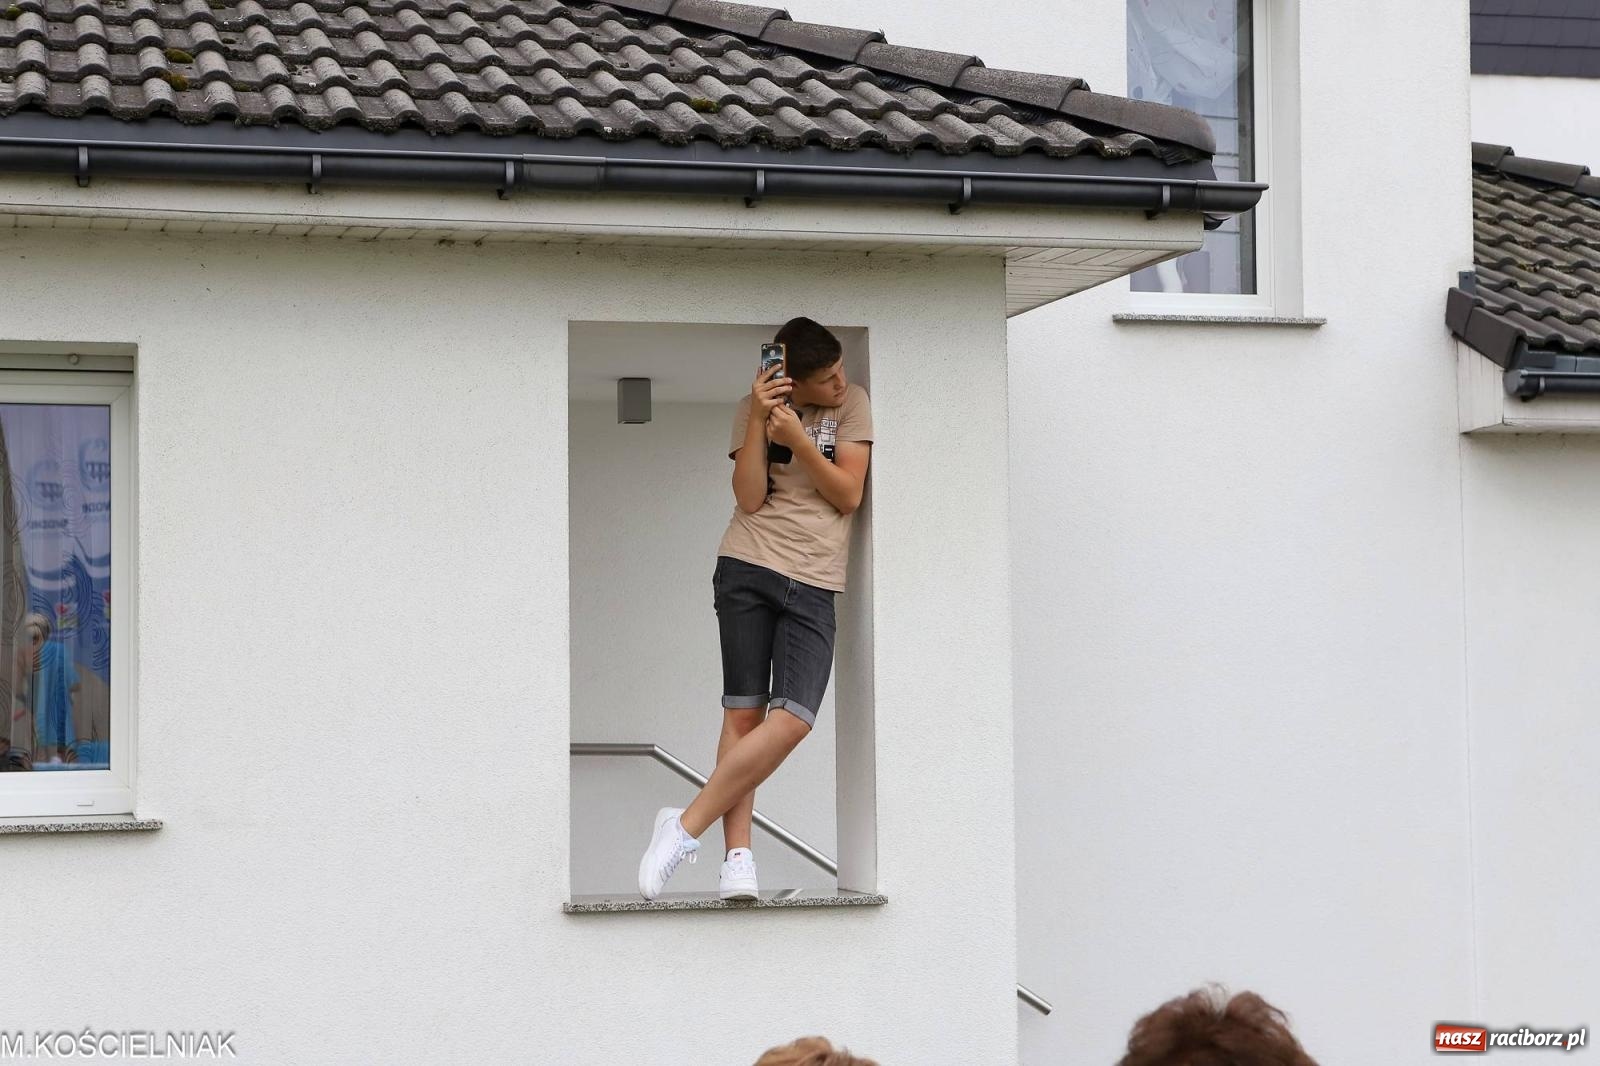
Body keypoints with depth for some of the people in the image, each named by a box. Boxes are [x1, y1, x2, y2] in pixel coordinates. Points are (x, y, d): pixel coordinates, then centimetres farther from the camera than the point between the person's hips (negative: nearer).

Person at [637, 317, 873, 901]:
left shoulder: (853, 404, 7)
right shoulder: (752, 409, 7)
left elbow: (849, 495, -1)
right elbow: (750, 498, -4)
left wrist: (797, 438, -12)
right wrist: (758, 419, -12)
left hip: (813, 588, 0)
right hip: (747, 570, 0)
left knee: (794, 719, -16)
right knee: (743, 713, -5)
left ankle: (687, 825, -9)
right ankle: (738, 858, -3)